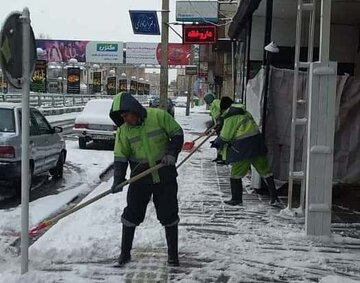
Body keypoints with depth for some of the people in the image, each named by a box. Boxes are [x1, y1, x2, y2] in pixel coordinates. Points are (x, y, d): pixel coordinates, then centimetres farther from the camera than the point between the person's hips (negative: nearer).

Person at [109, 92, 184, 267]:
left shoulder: (159, 116, -11)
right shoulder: (123, 130, -4)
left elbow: (177, 134, -2)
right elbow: (120, 157, -3)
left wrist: (171, 153, -16)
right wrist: (118, 180, -14)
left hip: (165, 176, -2)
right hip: (140, 178, 2)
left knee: (169, 216, 6)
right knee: (131, 215, 4)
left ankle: (173, 253, 22)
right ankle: (125, 253, 21)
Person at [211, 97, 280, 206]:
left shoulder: (230, 116, -8)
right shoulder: (244, 112, 17)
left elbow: (226, 136, -9)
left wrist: (217, 143, 9)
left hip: (242, 146, -8)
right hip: (256, 141, 8)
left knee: (236, 174, 7)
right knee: (264, 170, 11)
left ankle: (236, 199, 14)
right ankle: (274, 197, 13)